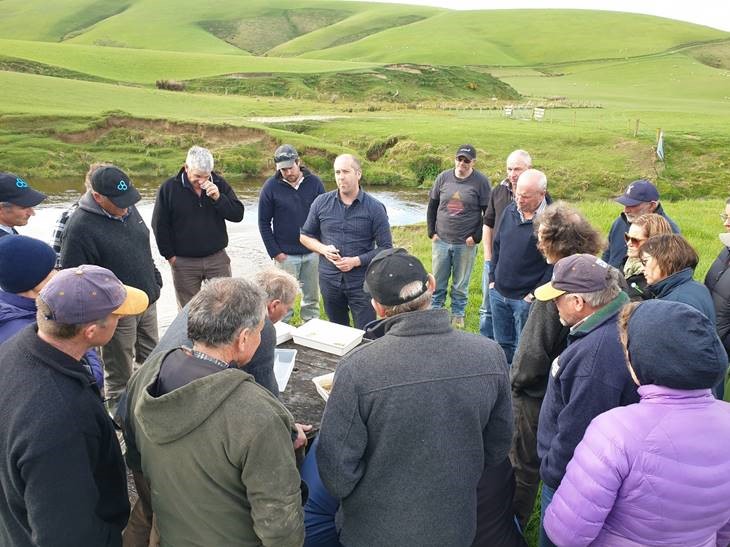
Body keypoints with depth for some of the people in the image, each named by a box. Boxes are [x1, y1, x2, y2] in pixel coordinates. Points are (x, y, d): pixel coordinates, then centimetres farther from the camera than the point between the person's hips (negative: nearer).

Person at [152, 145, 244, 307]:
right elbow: (160, 225, -1)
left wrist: (218, 198, -20)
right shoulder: (169, 188, -7)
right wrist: (170, 255, -2)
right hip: (184, 263, -1)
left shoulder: (219, 183, -2)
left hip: (217, 258, 1)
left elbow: (238, 215, -6)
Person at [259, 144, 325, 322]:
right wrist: (274, 252, -7)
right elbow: (264, 222, -2)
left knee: (312, 297, 12)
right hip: (286, 254, -2)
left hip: (313, 253, 2)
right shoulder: (271, 186, -7)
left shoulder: (314, 182, -3)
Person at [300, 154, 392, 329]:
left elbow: (385, 248, -6)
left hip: (362, 283, -3)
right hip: (329, 280, 3)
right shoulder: (321, 203, 0)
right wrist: (323, 249, -9)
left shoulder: (375, 208, -7)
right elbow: (305, 236, 10)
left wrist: (356, 261, -16)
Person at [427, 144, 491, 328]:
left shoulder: (481, 181, -4)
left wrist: (476, 237, -8)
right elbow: (432, 206, 10)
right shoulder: (443, 177, 3)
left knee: (461, 284, 9)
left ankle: (458, 315, 26)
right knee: (437, 282, 10)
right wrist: (432, 232, 3)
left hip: (466, 244, -2)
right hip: (441, 241, 2)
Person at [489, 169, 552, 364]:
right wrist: (492, 278, 10)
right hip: (498, 293, 6)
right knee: (502, 344, 19)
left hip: (526, 298, -6)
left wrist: (536, 293, -15)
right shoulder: (510, 210, 4)